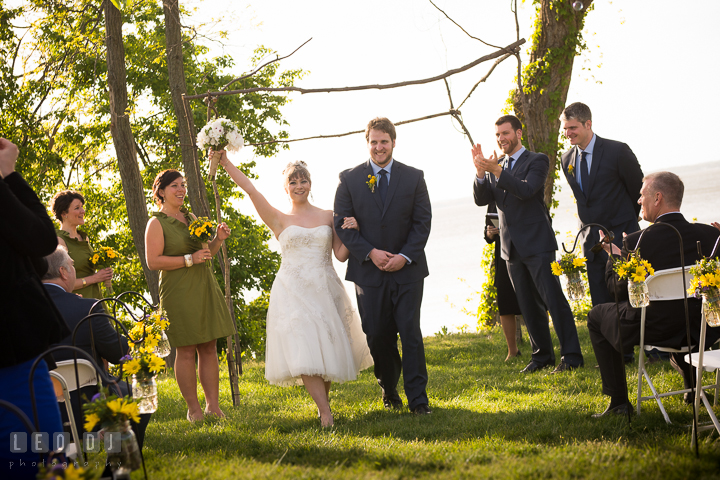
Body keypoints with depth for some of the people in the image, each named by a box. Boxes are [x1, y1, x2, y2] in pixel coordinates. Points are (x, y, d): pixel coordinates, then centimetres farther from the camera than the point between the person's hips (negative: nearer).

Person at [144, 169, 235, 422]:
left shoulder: (190, 217, 16)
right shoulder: (157, 223, -5)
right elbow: (153, 261, -14)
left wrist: (218, 239, 4)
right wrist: (190, 259, -18)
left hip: (205, 288, 7)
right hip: (179, 294, -7)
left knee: (209, 348, 5)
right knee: (186, 351, -3)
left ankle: (213, 406, 10)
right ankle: (194, 410, 3)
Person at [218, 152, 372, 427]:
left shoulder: (328, 216, 10)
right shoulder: (279, 220, 4)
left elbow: (341, 255, 8)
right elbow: (250, 190, -5)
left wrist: (351, 232, -8)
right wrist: (225, 163, -10)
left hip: (325, 290, 3)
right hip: (293, 291, -2)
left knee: (328, 347, 5)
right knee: (303, 351, -14)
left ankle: (323, 399, 26)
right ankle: (325, 412, -15)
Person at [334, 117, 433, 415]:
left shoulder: (414, 178, 5)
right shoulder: (349, 180, 3)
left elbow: (423, 221, 1)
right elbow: (342, 223, 0)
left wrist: (405, 256, -12)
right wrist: (370, 253, -12)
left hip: (407, 269, -1)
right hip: (368, 269, 1)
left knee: (410, 333, -5)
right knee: (377, 335, 5)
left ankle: (418, 399, -2)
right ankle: (389, 389, 25)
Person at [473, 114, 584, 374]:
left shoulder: (537, 160, -2)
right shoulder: (496, 168, 15)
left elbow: (526, 190, -19)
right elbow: (481, 199, 4)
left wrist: (497, 171, -28)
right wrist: (481, 172, -13)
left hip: (536, 243, -6)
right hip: (512, 246, 6)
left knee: (554, 299, -9)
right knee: (529, 306, 10)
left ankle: (571, 356, -7)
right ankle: (542, 355, 18)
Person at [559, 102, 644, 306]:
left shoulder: (618, 151, -10)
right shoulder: (567, 159, 7)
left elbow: (639, 190, 0)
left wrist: (626, 223, 10)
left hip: (620, 236, -5)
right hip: (591, 241, 5)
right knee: (599, 303, 4)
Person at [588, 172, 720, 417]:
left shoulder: (637, 243, -19)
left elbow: (618, 290, -7)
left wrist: (615, 256, 11)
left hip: (654, 329, -5)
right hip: (700, 331, 5)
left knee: (597, 315, 21)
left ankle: (619, 401, 16)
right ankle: (691, 385, 44)